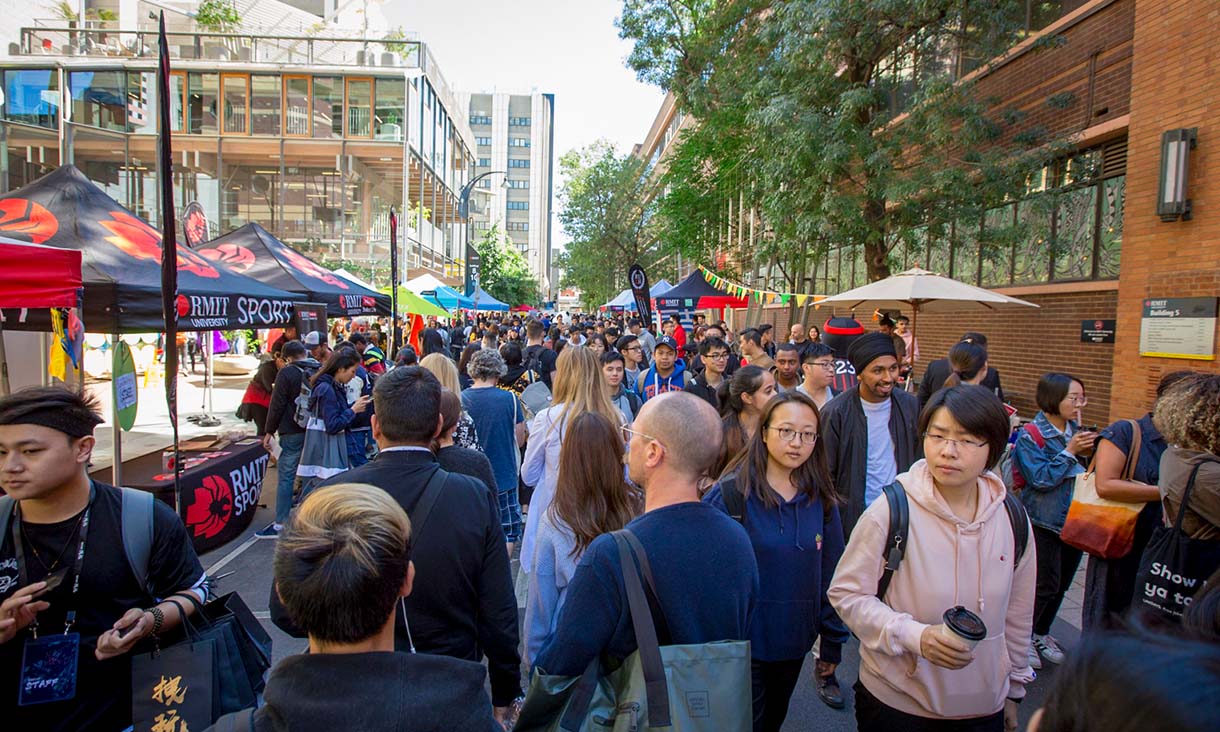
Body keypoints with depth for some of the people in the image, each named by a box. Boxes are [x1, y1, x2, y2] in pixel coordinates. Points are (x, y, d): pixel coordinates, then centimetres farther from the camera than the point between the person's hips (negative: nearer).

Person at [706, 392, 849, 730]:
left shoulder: (821, 499, -4)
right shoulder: (730, 493, -18)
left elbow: (831, 575, 4)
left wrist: (832, 642, 7)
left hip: (794, 643, 5)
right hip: (741, 643, -4)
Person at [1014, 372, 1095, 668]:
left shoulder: (1075, 430, 4)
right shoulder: (1031, 436, -14)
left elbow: (1084, 472, 15)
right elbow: (1041, 479, -21)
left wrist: (1086, 453, -5)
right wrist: (1070, 451, -22)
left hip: (1074, 519, 7)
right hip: (1044, 523, -6)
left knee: (1061, 583, 16)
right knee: (1045, 585, -2)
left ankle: (1041, 633, 34)